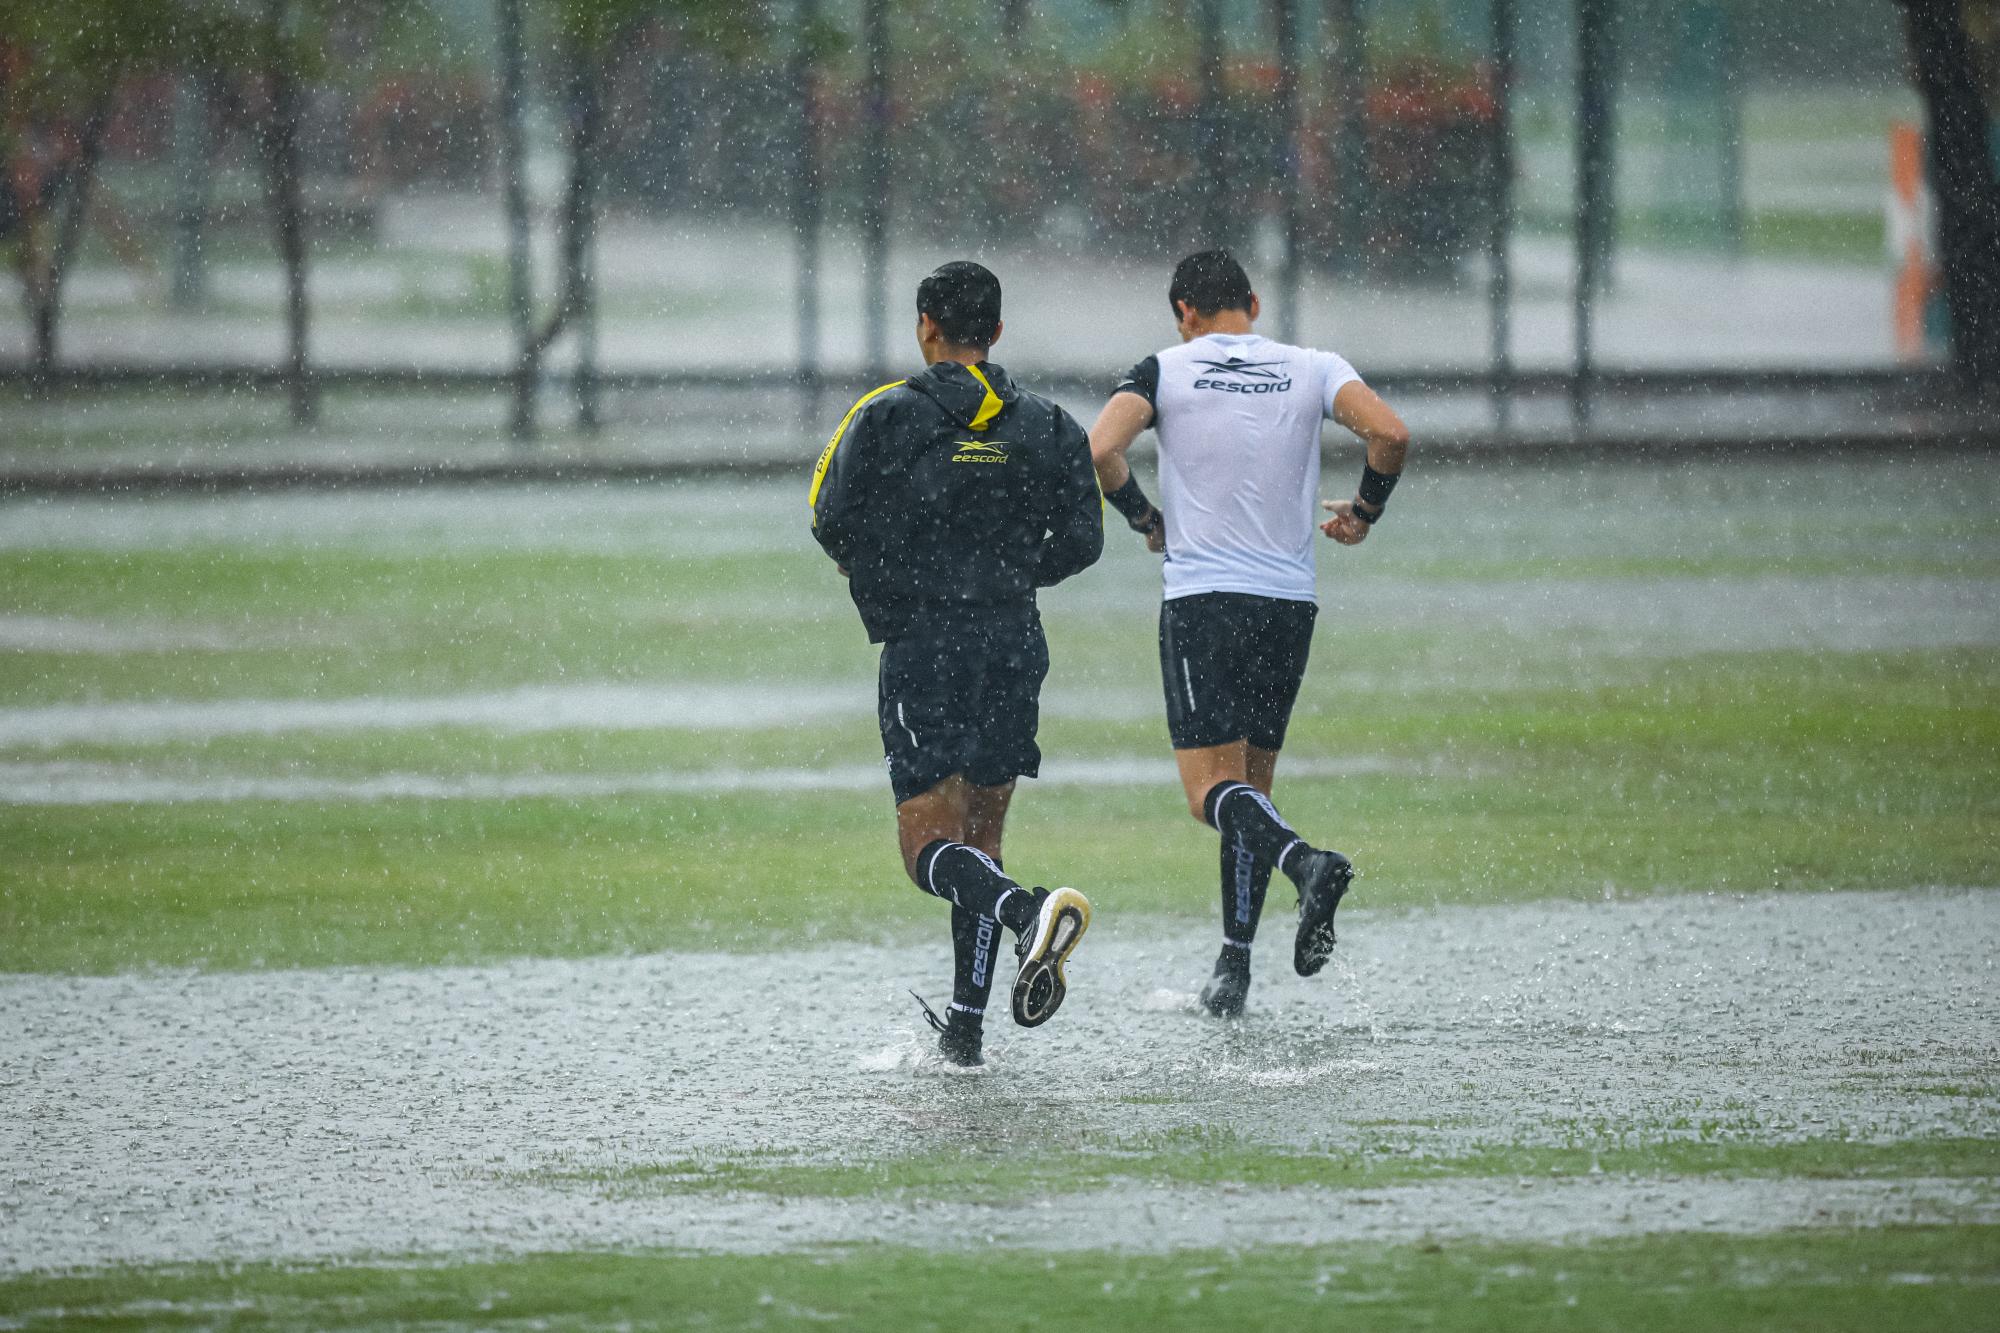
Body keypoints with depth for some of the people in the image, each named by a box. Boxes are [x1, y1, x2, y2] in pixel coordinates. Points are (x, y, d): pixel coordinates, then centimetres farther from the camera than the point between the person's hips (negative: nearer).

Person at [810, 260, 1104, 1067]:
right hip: (1014, 647, 4)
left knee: (932, 849, -7)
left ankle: (1029, 911, -37)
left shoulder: (887, 416, -4)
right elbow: (1082, 541, 4)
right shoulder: (1045, 427, 6)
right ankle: (966, 1025, 11)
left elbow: (832, 523, -6)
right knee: (981, 840, 13)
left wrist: (883, 583, 14)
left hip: (923, 646, -4)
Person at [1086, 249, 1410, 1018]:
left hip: (1201, 600, -3)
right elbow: (1390, 434, -9)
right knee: (1251, 786, 14)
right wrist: (1364, 512, 8)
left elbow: (1099, 451, -14)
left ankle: (1305, 862, -36)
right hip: (1290, 601, 3)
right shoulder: (1313, 370, 6)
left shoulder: (1165, 372, 0)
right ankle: (1233, 966, 10)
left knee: (1215, 790, -7)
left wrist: (1143, 517, 4)